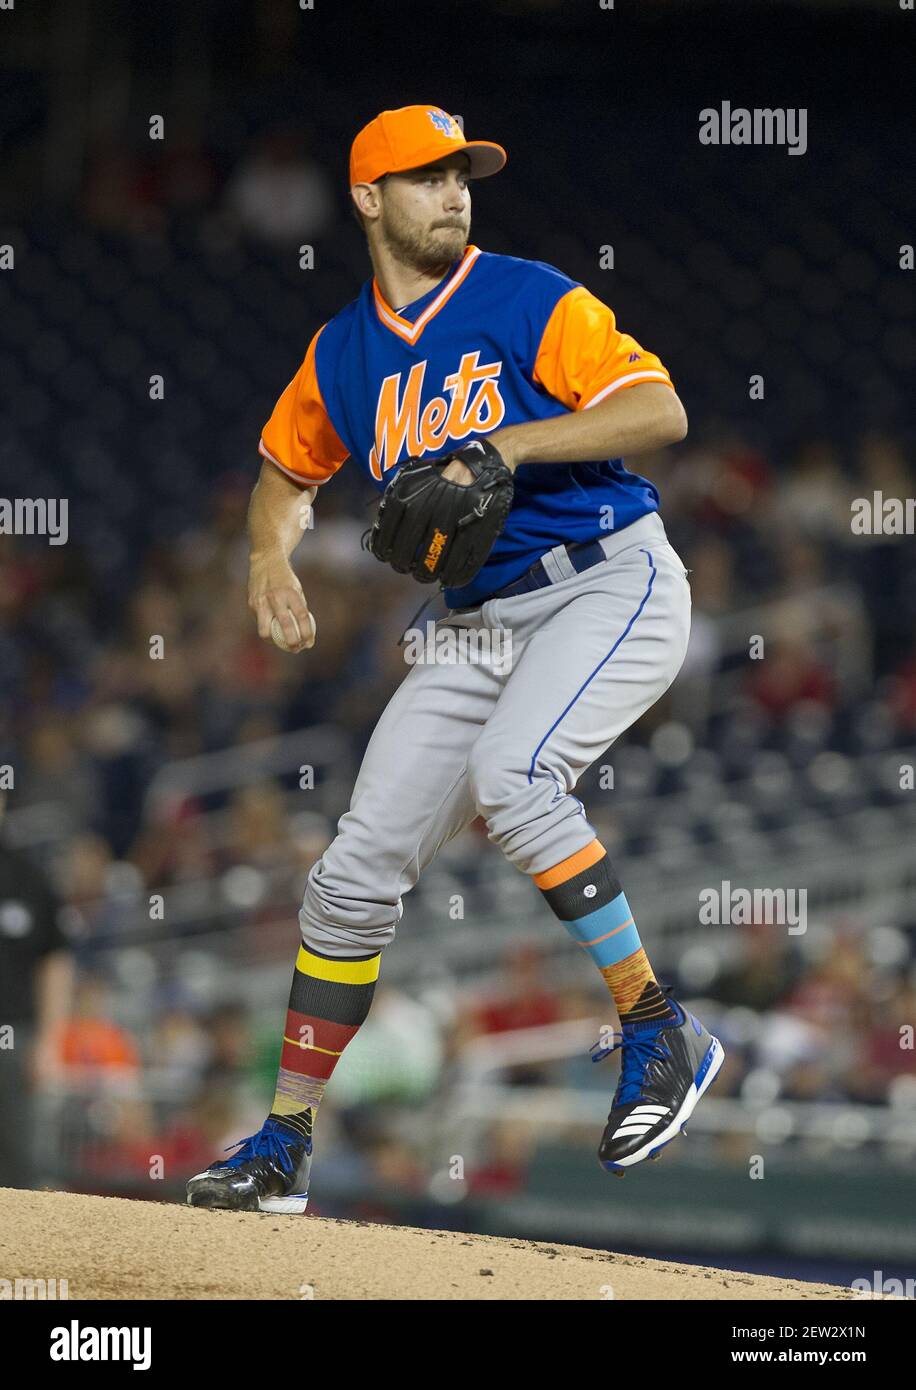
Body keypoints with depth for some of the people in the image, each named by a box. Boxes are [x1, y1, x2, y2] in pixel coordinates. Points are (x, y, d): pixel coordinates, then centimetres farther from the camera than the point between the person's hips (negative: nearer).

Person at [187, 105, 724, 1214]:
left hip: (615, 588, -6)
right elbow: (287, 468, 26)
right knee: (357, 869, 1)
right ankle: (284, 1144, 11)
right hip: (484, 625, 6)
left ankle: (657, 1030, -21)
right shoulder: (339, 354, 10)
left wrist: (509, 445, -23)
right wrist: (270, 556, 5)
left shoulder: (530, 301, -6)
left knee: (510, 773, -32)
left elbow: (662, 413, -15)